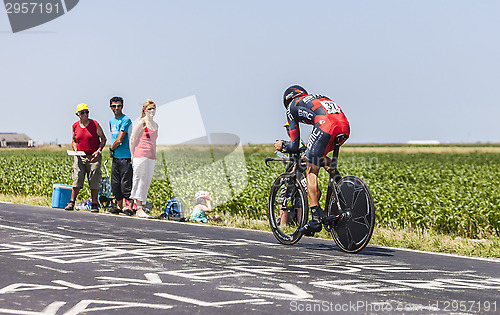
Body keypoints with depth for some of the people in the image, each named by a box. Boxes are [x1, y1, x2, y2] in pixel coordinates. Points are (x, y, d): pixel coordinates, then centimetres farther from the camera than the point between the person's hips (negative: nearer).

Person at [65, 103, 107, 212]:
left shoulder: (95, 124, -2)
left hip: (93, 157, -2)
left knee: (94, 182, -2)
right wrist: (75, 149, 1)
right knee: (77, 179, -5)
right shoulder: (75, 126, 8)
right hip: (80, 157, 2)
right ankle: (71, 202, 1)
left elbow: (103, 139, 3)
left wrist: (98, 151, -10)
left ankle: (94, 204, 4)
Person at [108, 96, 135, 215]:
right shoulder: (111, 121, 16)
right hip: (116, 157, 8)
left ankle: (129, 207, -6)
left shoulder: (126, 120, -10)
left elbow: (119, 140, -16)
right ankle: (120, 206, 19)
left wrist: (111, 149, -1)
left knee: (126, 183, -9)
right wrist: (112, 150, 10)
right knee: (115, 184, 10)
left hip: (126, 157, -8)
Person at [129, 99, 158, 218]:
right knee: (141, 181, -7)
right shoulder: (142, 123, -3)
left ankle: (141, 207, 9)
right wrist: (132, 155, -6)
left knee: (147, 183, 6)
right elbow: (132, 139, -4)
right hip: (141, 155, -7)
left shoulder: (155, 125, 19)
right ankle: (139, 209, -6)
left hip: (151, 157, 7)